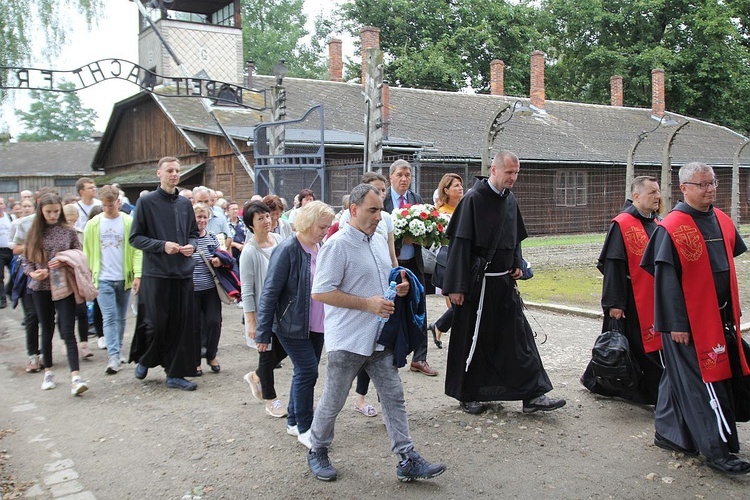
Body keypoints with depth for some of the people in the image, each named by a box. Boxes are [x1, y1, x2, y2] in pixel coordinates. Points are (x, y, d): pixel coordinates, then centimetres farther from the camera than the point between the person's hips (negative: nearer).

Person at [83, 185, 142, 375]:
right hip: (103, 279, 0)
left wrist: (137, 274, -12)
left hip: (124, 278, 0)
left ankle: (117, 350, 28)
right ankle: (113, 356, -11)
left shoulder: (128, 222, -1)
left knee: (121, 318, 12)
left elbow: (137, 250, -3)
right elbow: (87, 252, 7)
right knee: (109, 318, -8)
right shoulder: (93, 224, 3)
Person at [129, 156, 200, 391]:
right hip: (156, 273, -4)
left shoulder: (185, 203, 10)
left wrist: (192, 245, -3)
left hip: (183, 273, 4)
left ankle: (175, 374, 15)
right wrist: (162, 245, -16)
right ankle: (144, 360, 30)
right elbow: (135, 237, -3)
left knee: (181, 325, 5)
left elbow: (194, 233, 19)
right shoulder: (146, 202, -3)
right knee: (155, 323, 1)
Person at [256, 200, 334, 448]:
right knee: (308, 371, -7)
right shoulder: (288, 250, -17)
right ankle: (304, 428, 8)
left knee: (305, 372, 14)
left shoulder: (321, 248, 6)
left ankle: (293, 421, 29)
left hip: (317, 325, 7)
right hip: (293, 325, -7)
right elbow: (270, 292, -16)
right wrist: (263, 332, -15)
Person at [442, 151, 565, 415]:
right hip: (477, 282, -6)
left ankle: (532, 395, 11)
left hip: (504, 281, 7)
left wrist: (517, 264, 5)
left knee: (519, 337, 5)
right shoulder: (474, 199, -13)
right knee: (473, 341, 5)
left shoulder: (510, 199, 8)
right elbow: (460, 243, -16)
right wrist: (457, 286, -19)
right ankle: (467, 396, 21)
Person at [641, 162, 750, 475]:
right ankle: (717, 449, 7)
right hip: (689, 321, -7)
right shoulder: (671, 228, -14)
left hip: (721, 317, 7)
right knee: (704, 382, -2)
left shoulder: (722, 222, 9)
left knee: (680, 377, 15)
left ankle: (670, 433, 28)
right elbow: (666, 280, -15)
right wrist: (676, 324, -16)